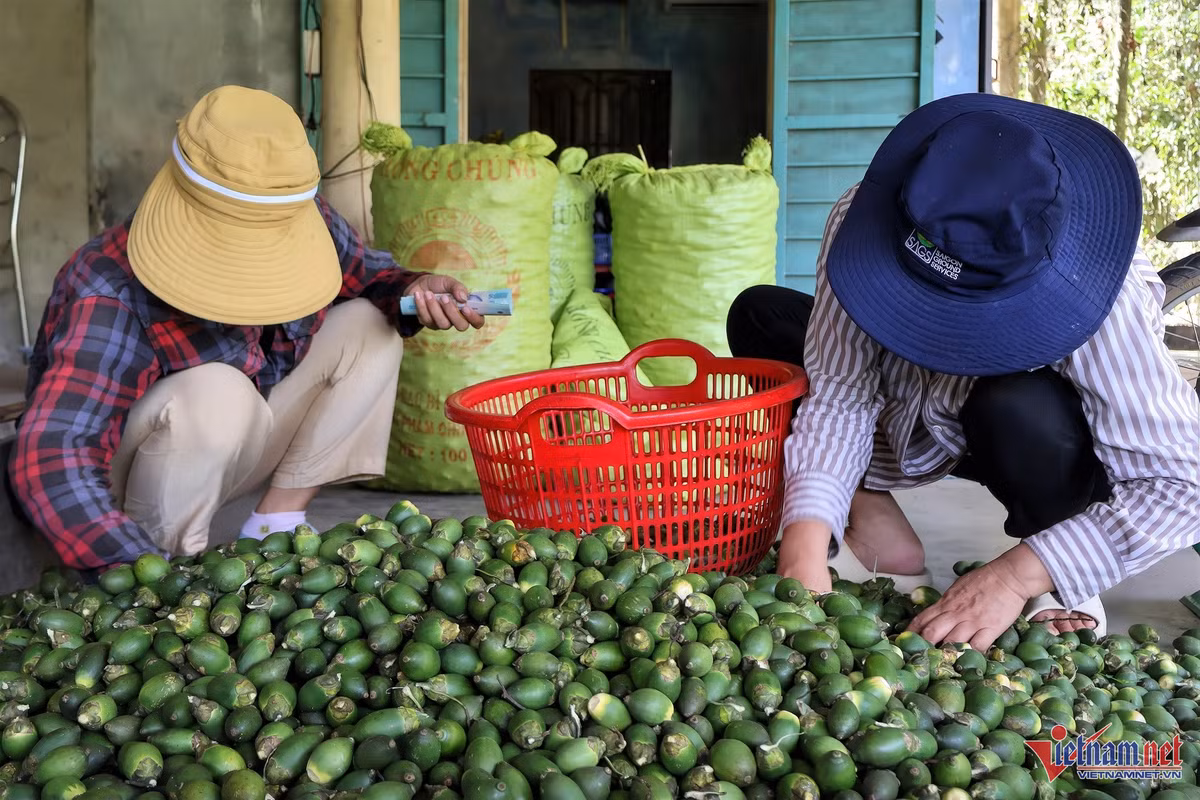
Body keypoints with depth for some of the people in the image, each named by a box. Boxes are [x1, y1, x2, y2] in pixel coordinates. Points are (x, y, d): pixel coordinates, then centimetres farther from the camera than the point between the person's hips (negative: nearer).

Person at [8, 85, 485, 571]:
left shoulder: (306, 226, -16)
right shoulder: (115, 297, -33)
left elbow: (366, 275, 7)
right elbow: (50, 463, -42)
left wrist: (412, 291, -18)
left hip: (230, 452, 7)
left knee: (366, 324, -7)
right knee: (216, 394, -37)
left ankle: (276, 523, -5)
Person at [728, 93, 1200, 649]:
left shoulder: (1094, 294, -37)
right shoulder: (861, 220, -28)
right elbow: (837, 393, -26)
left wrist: (1015, 577, -43)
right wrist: (806, 541, -42)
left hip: (1038, 439, -4)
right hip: (915, 423, 4)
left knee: (1019, 409, -39)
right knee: (759, 315, -13)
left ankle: (1056, 581, -10)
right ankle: (882, 541, -11)